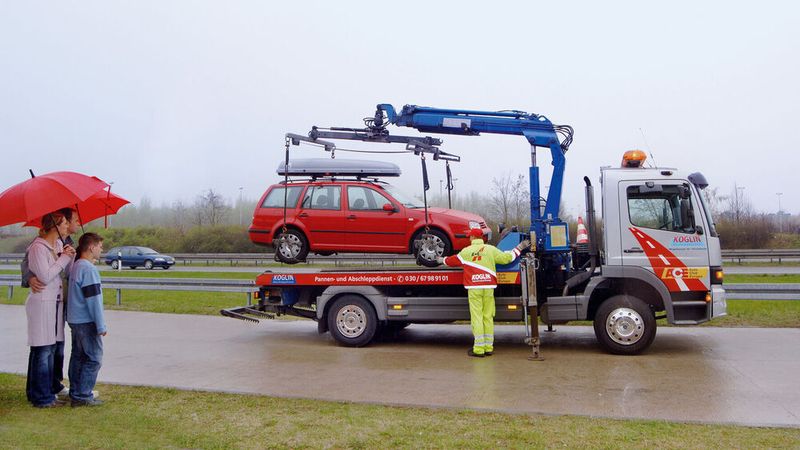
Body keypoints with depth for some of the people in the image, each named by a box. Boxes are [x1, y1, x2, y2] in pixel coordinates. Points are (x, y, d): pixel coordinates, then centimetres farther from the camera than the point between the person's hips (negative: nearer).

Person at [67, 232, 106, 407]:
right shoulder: (89, 269, -18)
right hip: (87, 322, -10)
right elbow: (94, 299, -19)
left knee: (78, 356, 14)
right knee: (93, 359, -3)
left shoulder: (75, 266, 12)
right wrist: (101, 326, -15)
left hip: (75, 320, 10)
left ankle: (75, 393, 21)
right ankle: (83, 396, -1)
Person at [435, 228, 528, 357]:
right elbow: (506, 258, 5)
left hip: (474, 288, -2)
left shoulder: (466, 251, 5)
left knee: (476, 317, -2)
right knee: (488, 317, 8)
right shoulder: (490, 249, 6)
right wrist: (519, 248, 20)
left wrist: (442, 260, 41)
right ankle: (489, 348, 10)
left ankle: (479, 349, -5)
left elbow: (452, 260, 19)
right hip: (488, 287, 2)